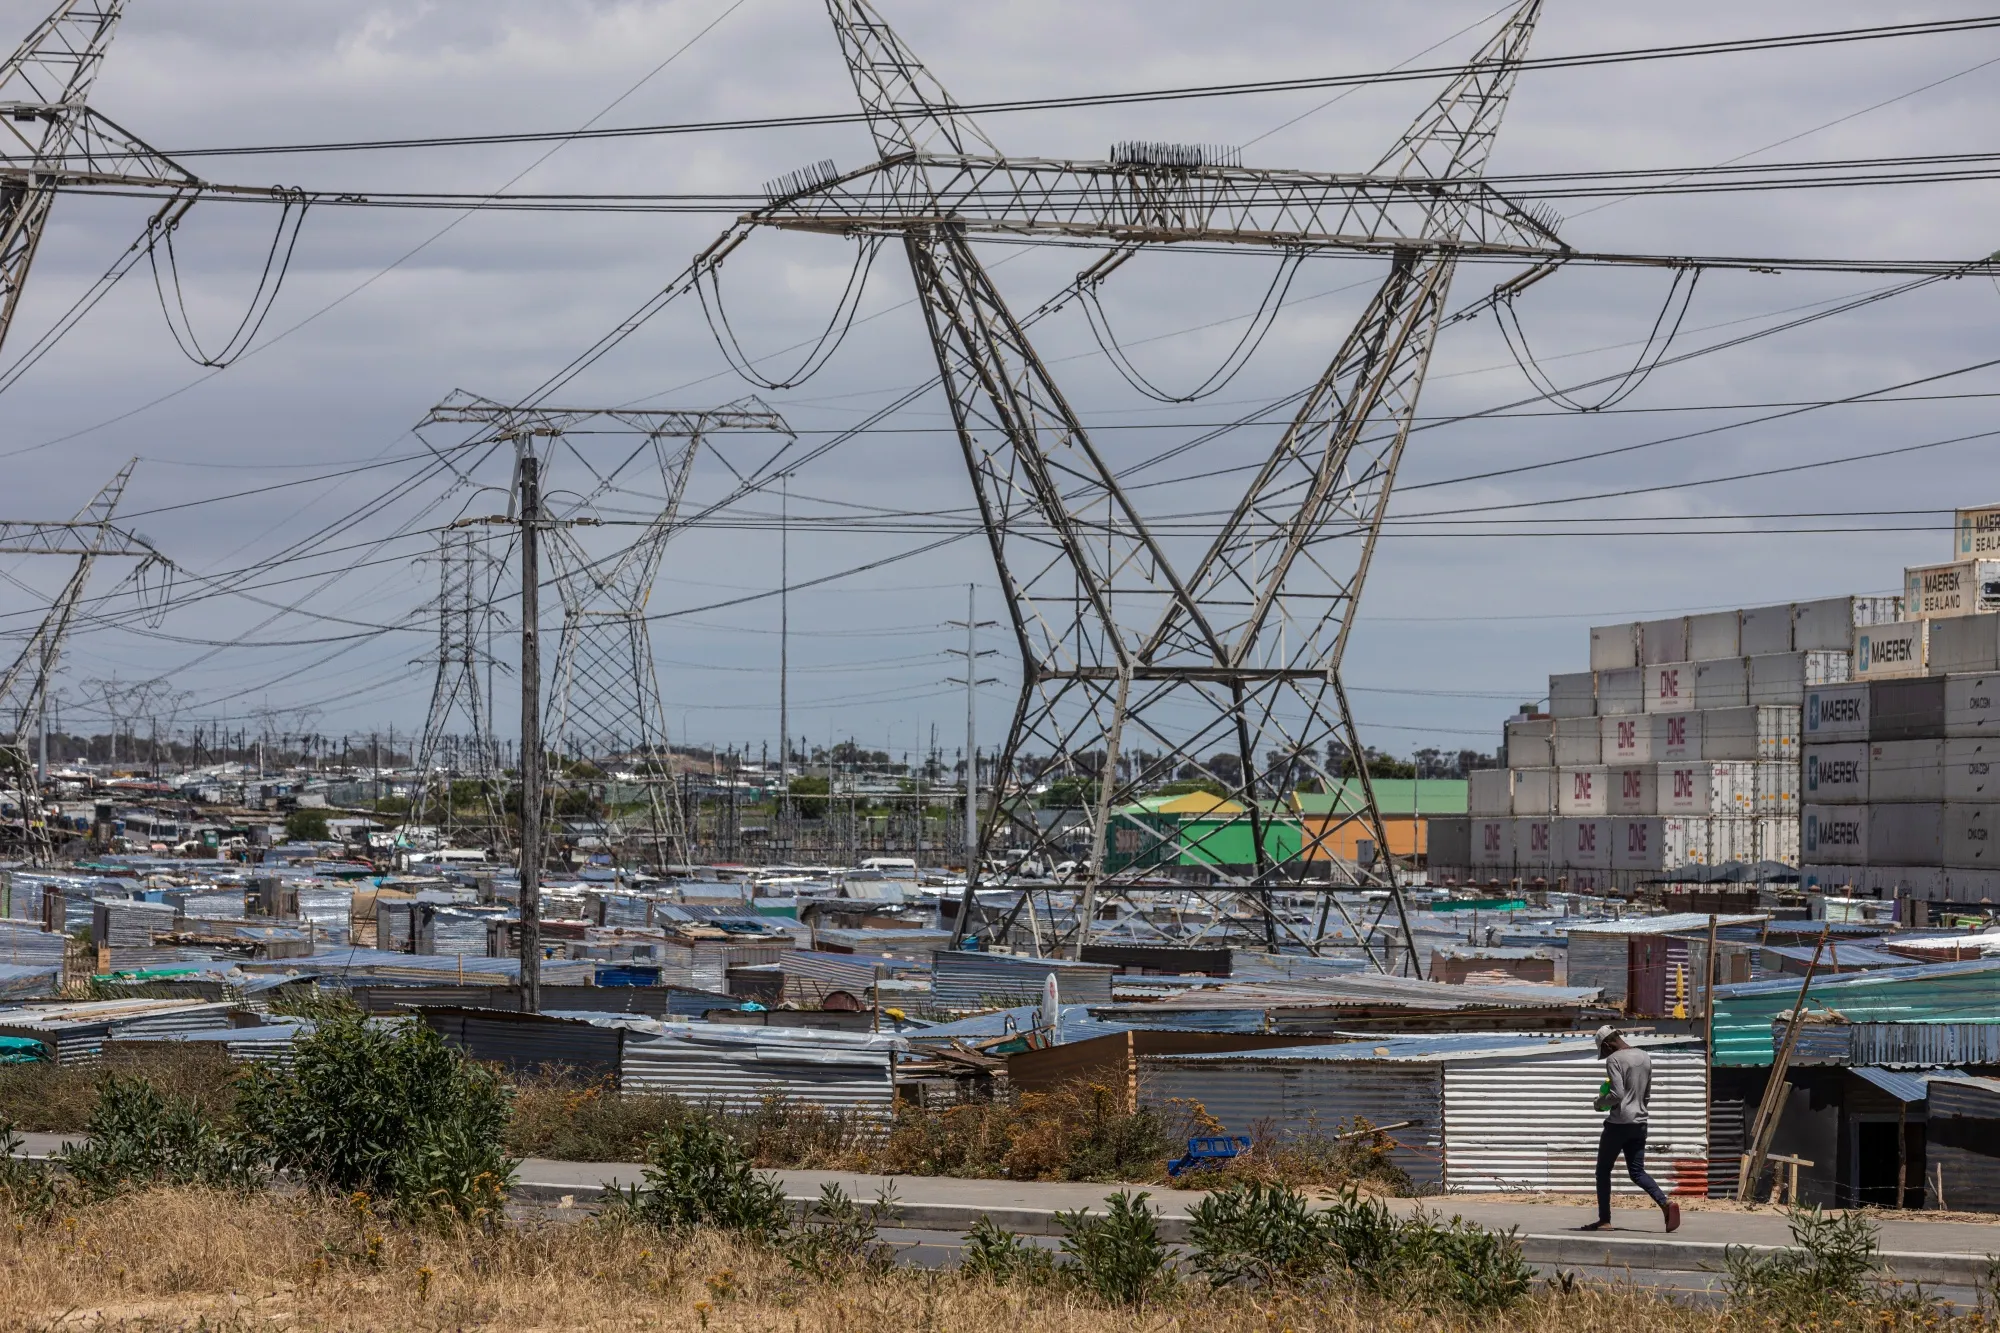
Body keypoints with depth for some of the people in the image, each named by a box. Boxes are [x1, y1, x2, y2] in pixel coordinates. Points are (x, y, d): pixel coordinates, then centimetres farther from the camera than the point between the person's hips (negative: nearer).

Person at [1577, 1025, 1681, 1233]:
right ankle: (1665, 1202, -14)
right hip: (1639, 1123, 7)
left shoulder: (1614, 1060, -11)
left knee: (1603, 1171, 7)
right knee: (1637, 1172, 8)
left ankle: (1604, 1220, 5)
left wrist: (1600, 1102, -2)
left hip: (1618, 1123, -7)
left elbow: (1616, 1094, -19)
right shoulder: (1645, 1057, 12)